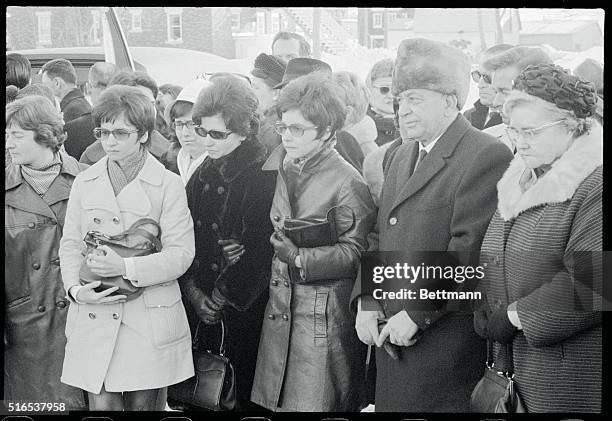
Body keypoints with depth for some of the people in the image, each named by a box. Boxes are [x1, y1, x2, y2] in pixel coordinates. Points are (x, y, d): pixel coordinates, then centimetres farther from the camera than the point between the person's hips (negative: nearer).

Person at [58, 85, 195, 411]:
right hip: (94, 319, 2)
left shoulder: (168, 184, -1)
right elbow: (70, 245, 10)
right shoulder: (84, 183, 10)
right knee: (102, 403, -1)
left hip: (150, 320, -2)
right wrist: (76, 289, -7)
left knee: (144, 404, 6)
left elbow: (181, 253, -7)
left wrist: (126, 267, -17)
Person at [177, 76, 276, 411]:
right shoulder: (204, 173, 10)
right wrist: (193, 291, -3)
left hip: (243, 308, -6)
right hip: (199, 306, 6)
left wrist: (222, 298, -11)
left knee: (242, 391, 1)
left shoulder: (265, 176, -10)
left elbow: (259, 251, -15)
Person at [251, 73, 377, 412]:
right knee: (277, 402, 11)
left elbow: (356, 251, -11)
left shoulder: (347, 183, -12)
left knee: (314, 404, -1)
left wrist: (302, 257, -19)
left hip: (324, 317, -7)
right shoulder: (284, 170, 11)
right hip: (280, 307, 7)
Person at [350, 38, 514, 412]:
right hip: (391, 337, 7)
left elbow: (468, 250, -19)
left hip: (443, 340, -7)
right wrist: (366, 301, 2)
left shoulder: (486, 156, -13)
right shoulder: (398, 155, 15)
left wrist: (416, 314, -17)